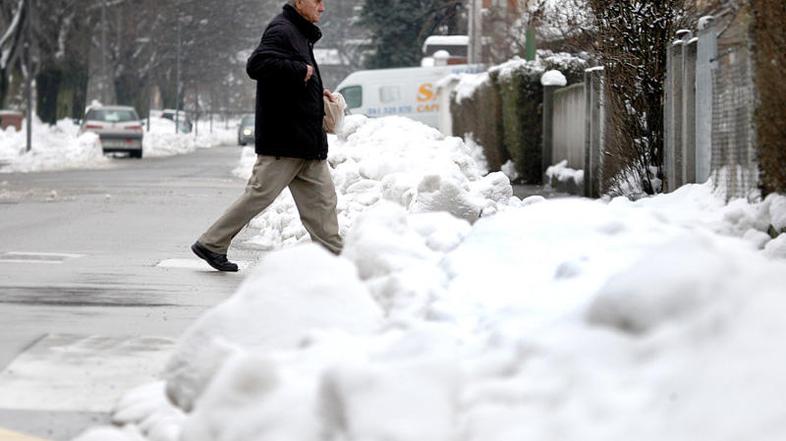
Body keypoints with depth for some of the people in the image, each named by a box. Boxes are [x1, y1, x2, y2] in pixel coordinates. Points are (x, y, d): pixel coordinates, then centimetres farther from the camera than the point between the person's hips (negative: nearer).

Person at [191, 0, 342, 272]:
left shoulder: (299, 34, 20)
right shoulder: (281, 31, -13)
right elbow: (257, 65, -28)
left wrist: (317, 92, 13)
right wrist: (300, 71, -23)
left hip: (307, 142, 10)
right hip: (283, 140, -10)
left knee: (321, 199, 6)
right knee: (260, 194, -3)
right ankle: (211, 244, 8)